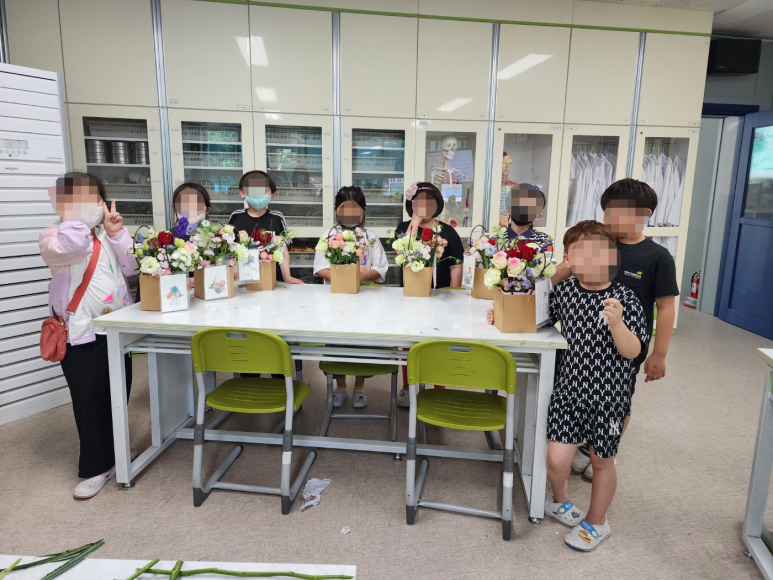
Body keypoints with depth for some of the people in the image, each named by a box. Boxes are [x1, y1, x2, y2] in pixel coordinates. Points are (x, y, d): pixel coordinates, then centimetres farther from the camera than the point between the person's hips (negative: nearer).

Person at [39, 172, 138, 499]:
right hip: (81, 334, -5)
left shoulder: (107, 234, 12)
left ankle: (115, 455, 33)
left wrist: (117, 234, -8)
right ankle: (96, 467, 15)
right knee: (89, 399, 0)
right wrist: (79, 212, -19)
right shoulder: (53, 236, -6)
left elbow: (130, 269, 2)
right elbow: (71, 246, -31)